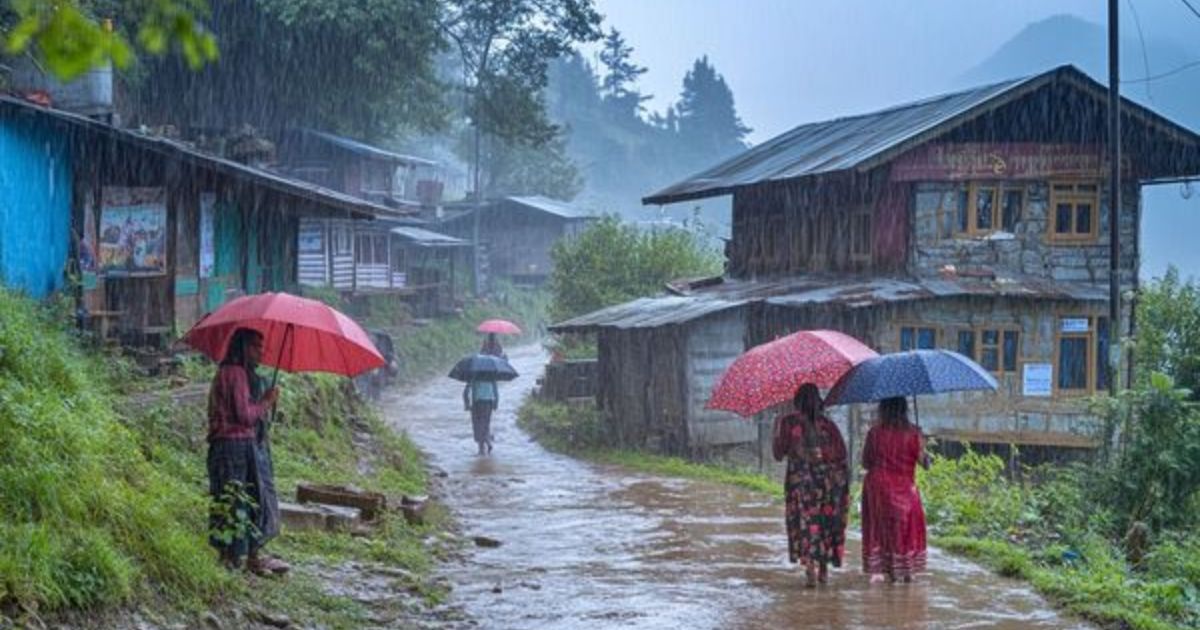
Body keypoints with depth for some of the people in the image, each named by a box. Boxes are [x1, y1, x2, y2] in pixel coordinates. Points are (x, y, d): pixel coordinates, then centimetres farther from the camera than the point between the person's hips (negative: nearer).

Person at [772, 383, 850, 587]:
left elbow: (779, 453, 0)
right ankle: (823, 570, 21)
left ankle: (810, 569, -14)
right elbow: (841, 454, -1)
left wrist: (776, 431, 14)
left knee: (806, 525, 0)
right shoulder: (827, 424, 1)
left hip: (800, 480, -2)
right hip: (829, 479, 2)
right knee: (827, 523, 14)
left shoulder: (788, 422, -4)